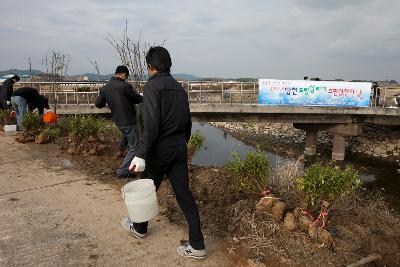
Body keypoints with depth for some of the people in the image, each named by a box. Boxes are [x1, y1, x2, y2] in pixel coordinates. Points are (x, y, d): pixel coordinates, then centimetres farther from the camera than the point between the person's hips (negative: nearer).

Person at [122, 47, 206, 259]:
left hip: (160, 149, -6)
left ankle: (139, 228, 40)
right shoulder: (179, 88, 11)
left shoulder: (153, 86, -11)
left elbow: (151, 124, -21)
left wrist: (141, 155, -21)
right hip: (180, 148, 6)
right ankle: (197, 245, 10)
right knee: (184, 194, 7)